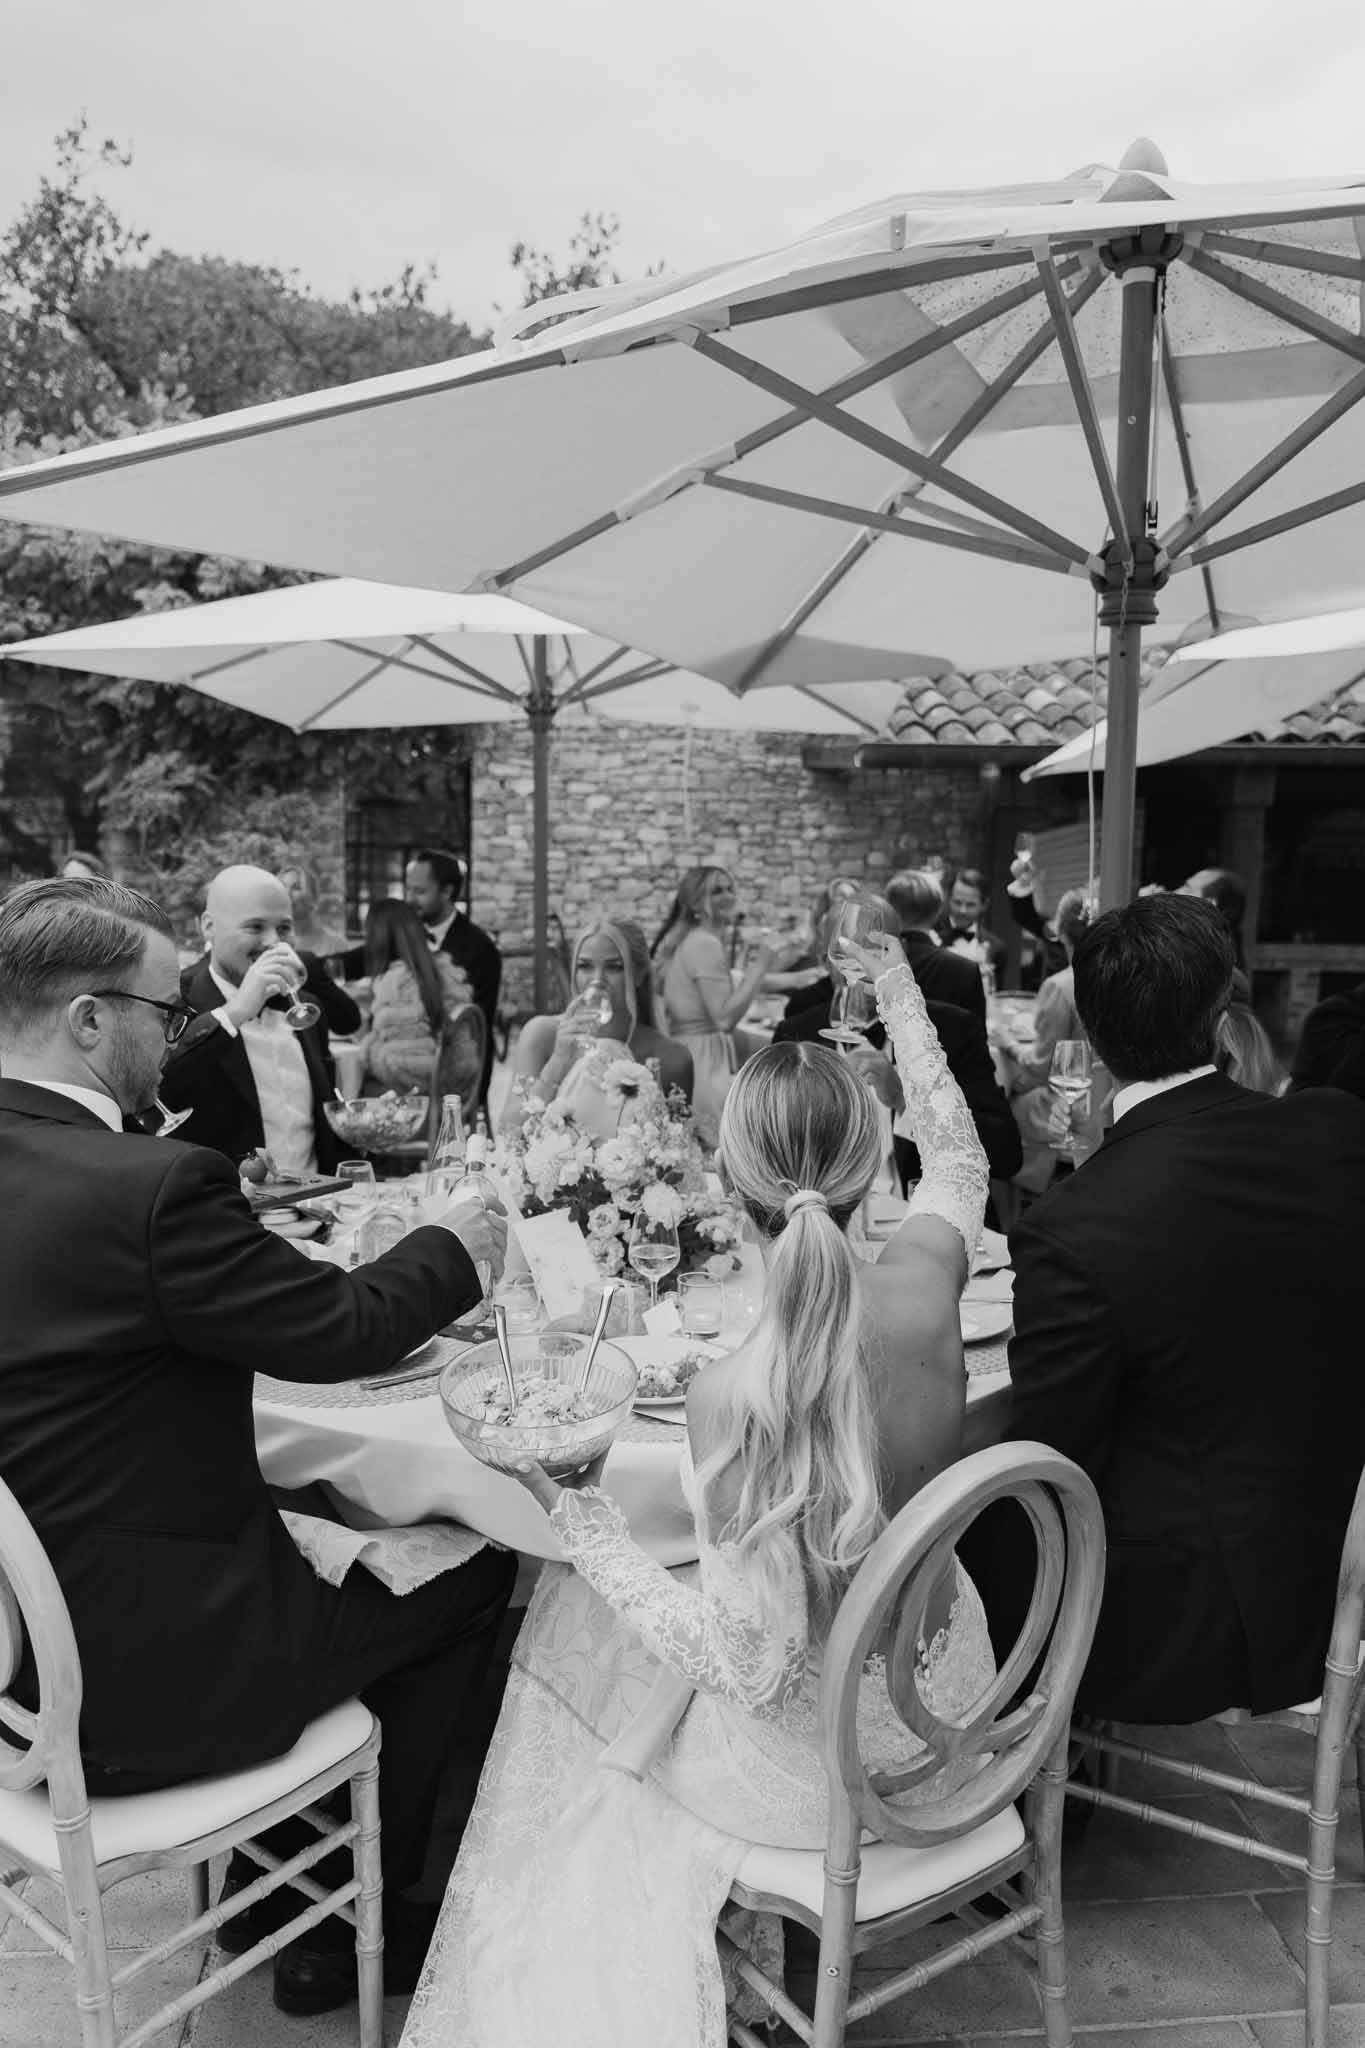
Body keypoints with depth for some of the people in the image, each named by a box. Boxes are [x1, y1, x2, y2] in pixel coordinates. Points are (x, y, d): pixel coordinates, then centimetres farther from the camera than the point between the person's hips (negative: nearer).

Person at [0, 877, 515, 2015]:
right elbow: (344, 1328, -19)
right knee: (471, 1581, 9)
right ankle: (344, 1932, 26)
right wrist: (453, 1249, -1)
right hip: (127, 1675, -9)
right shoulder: (150, 1190, -28)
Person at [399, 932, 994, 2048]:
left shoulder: (735, 1396, -34)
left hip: (836, 1755, -5)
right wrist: (901, 996, 14)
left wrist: (573, 1505, -21)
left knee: (571, 1628, 20)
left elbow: (749, 1661, -26)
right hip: (951, 1694, 6)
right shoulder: (928, 1283, -19)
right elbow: (959, 1153, 3)